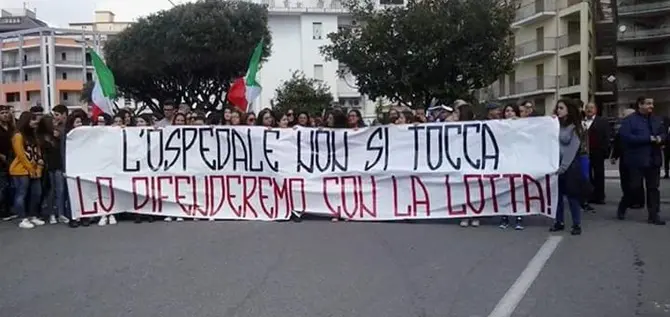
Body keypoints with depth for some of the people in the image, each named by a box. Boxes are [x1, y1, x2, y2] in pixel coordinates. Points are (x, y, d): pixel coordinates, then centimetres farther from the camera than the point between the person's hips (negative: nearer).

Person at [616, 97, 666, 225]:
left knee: (653, 188, 6)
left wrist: (660, 138, -7)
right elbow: (626, 137, -19)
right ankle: (622, 208, 21)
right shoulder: (629, 120, -7)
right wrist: (648, 139, -19)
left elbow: (664, 134, 19)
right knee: (635, 187, -2)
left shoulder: (656, 120, 12)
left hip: (654, 160, 6)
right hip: (636, 161, -5)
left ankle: (653, 215, 11)